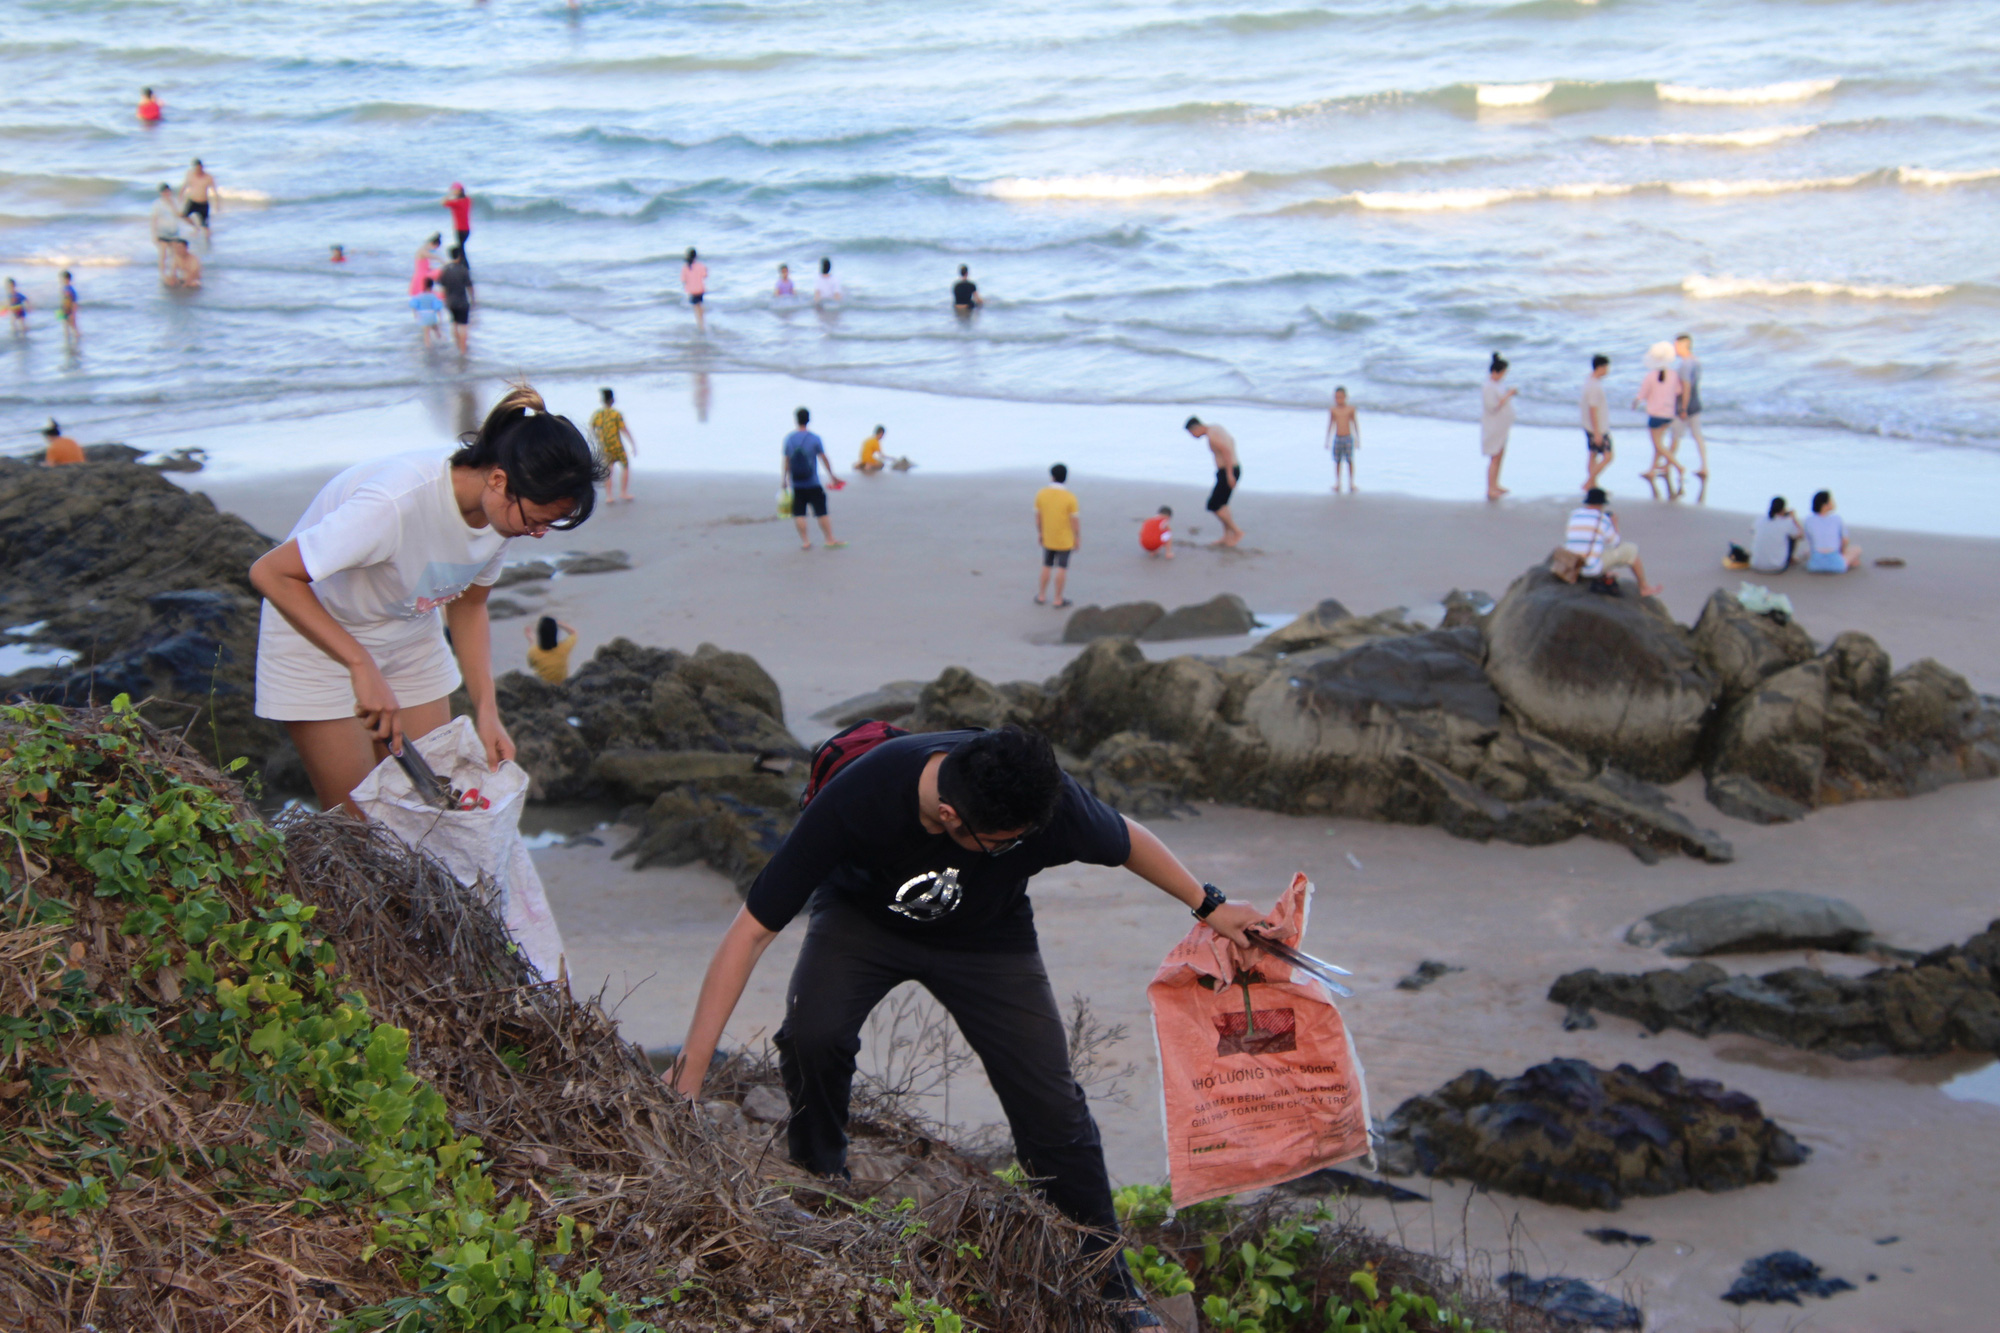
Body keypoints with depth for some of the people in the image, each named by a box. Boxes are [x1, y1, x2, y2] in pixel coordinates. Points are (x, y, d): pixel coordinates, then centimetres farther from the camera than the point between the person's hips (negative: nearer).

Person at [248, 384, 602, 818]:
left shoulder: (507, 511, -15)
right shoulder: (396, 503, -37)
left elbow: (467, 607, 2)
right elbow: (271, 573, -32)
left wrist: (486, 711, -10)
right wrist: (362, 665, -36)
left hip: (410, 642, 6)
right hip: (317, 637, -6)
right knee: (355, 821, -7)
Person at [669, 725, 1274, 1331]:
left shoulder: (1042, 797, -34)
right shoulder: (857, 797, -40)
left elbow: (1126, 839, -9)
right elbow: (752, 931, -34)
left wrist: (1209, 905, 4)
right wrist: (691, 1071, -35)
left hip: (986, 936, 1)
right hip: (861, 915, -1)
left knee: (1050, 1103, -7)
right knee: (813, 1033, -31)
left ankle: (1108, 1278, 15)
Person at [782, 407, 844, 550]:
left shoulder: (789, 439, -1)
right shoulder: (814, 439, -7)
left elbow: (786, 462, 3)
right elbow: (824, 459, -3)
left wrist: (784, 480, 12)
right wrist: (832, 476, 8)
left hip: (797, 486, 2)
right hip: (813, 484, -2)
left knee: (799, 514, 6)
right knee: (822, 513, 4)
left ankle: (805, 542, 3)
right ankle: (830, 540, 7)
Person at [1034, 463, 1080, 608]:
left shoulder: (1041, 494, -9)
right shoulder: (1070, 497, -19)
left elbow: (1038, 516, -1)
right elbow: (1075, 520, -15)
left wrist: (1039, 532, 14)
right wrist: (1078, 538, -3)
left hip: (1047, 539, 3)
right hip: (1065, 540, -3)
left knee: (1046, 566, 18)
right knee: (1062, 568, 7)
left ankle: (1041, 596, 26)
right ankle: (1058, 599, 13)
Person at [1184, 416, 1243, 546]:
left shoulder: (1211, 435, -19)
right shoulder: (1215, 427, 12)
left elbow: (1226, 450, -27)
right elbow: (1231, 440, 24)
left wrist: (1229, 474, -24)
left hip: (1227, 472, -10)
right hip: (1235, 467, 10)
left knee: (1213, 506, -5)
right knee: (1221, 504, 19)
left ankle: (1237, 531, 3)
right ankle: (1227, 537, 24)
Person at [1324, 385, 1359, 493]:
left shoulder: (1350, 408, -2)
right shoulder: (1333, 410, 1)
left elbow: (1355, 424, 4)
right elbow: (1330, 425, 9)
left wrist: (1358, 439, 6)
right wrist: (1327, 440, 11)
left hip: (1348, 438, -1)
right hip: (1337, 438, 1)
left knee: (1350, 461, 1)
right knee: (1337, 462, 3)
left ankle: (1351, 484, 10)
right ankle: (1337, 484, 13)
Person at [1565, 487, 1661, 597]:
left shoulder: (1573, 515, 4)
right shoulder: (1603, 519, -9)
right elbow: (1615, 544, 5)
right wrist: (1615, 526, 22)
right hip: (1594, 568, -6)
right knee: (1630, 549, 11)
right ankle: (1644, 587, 26)